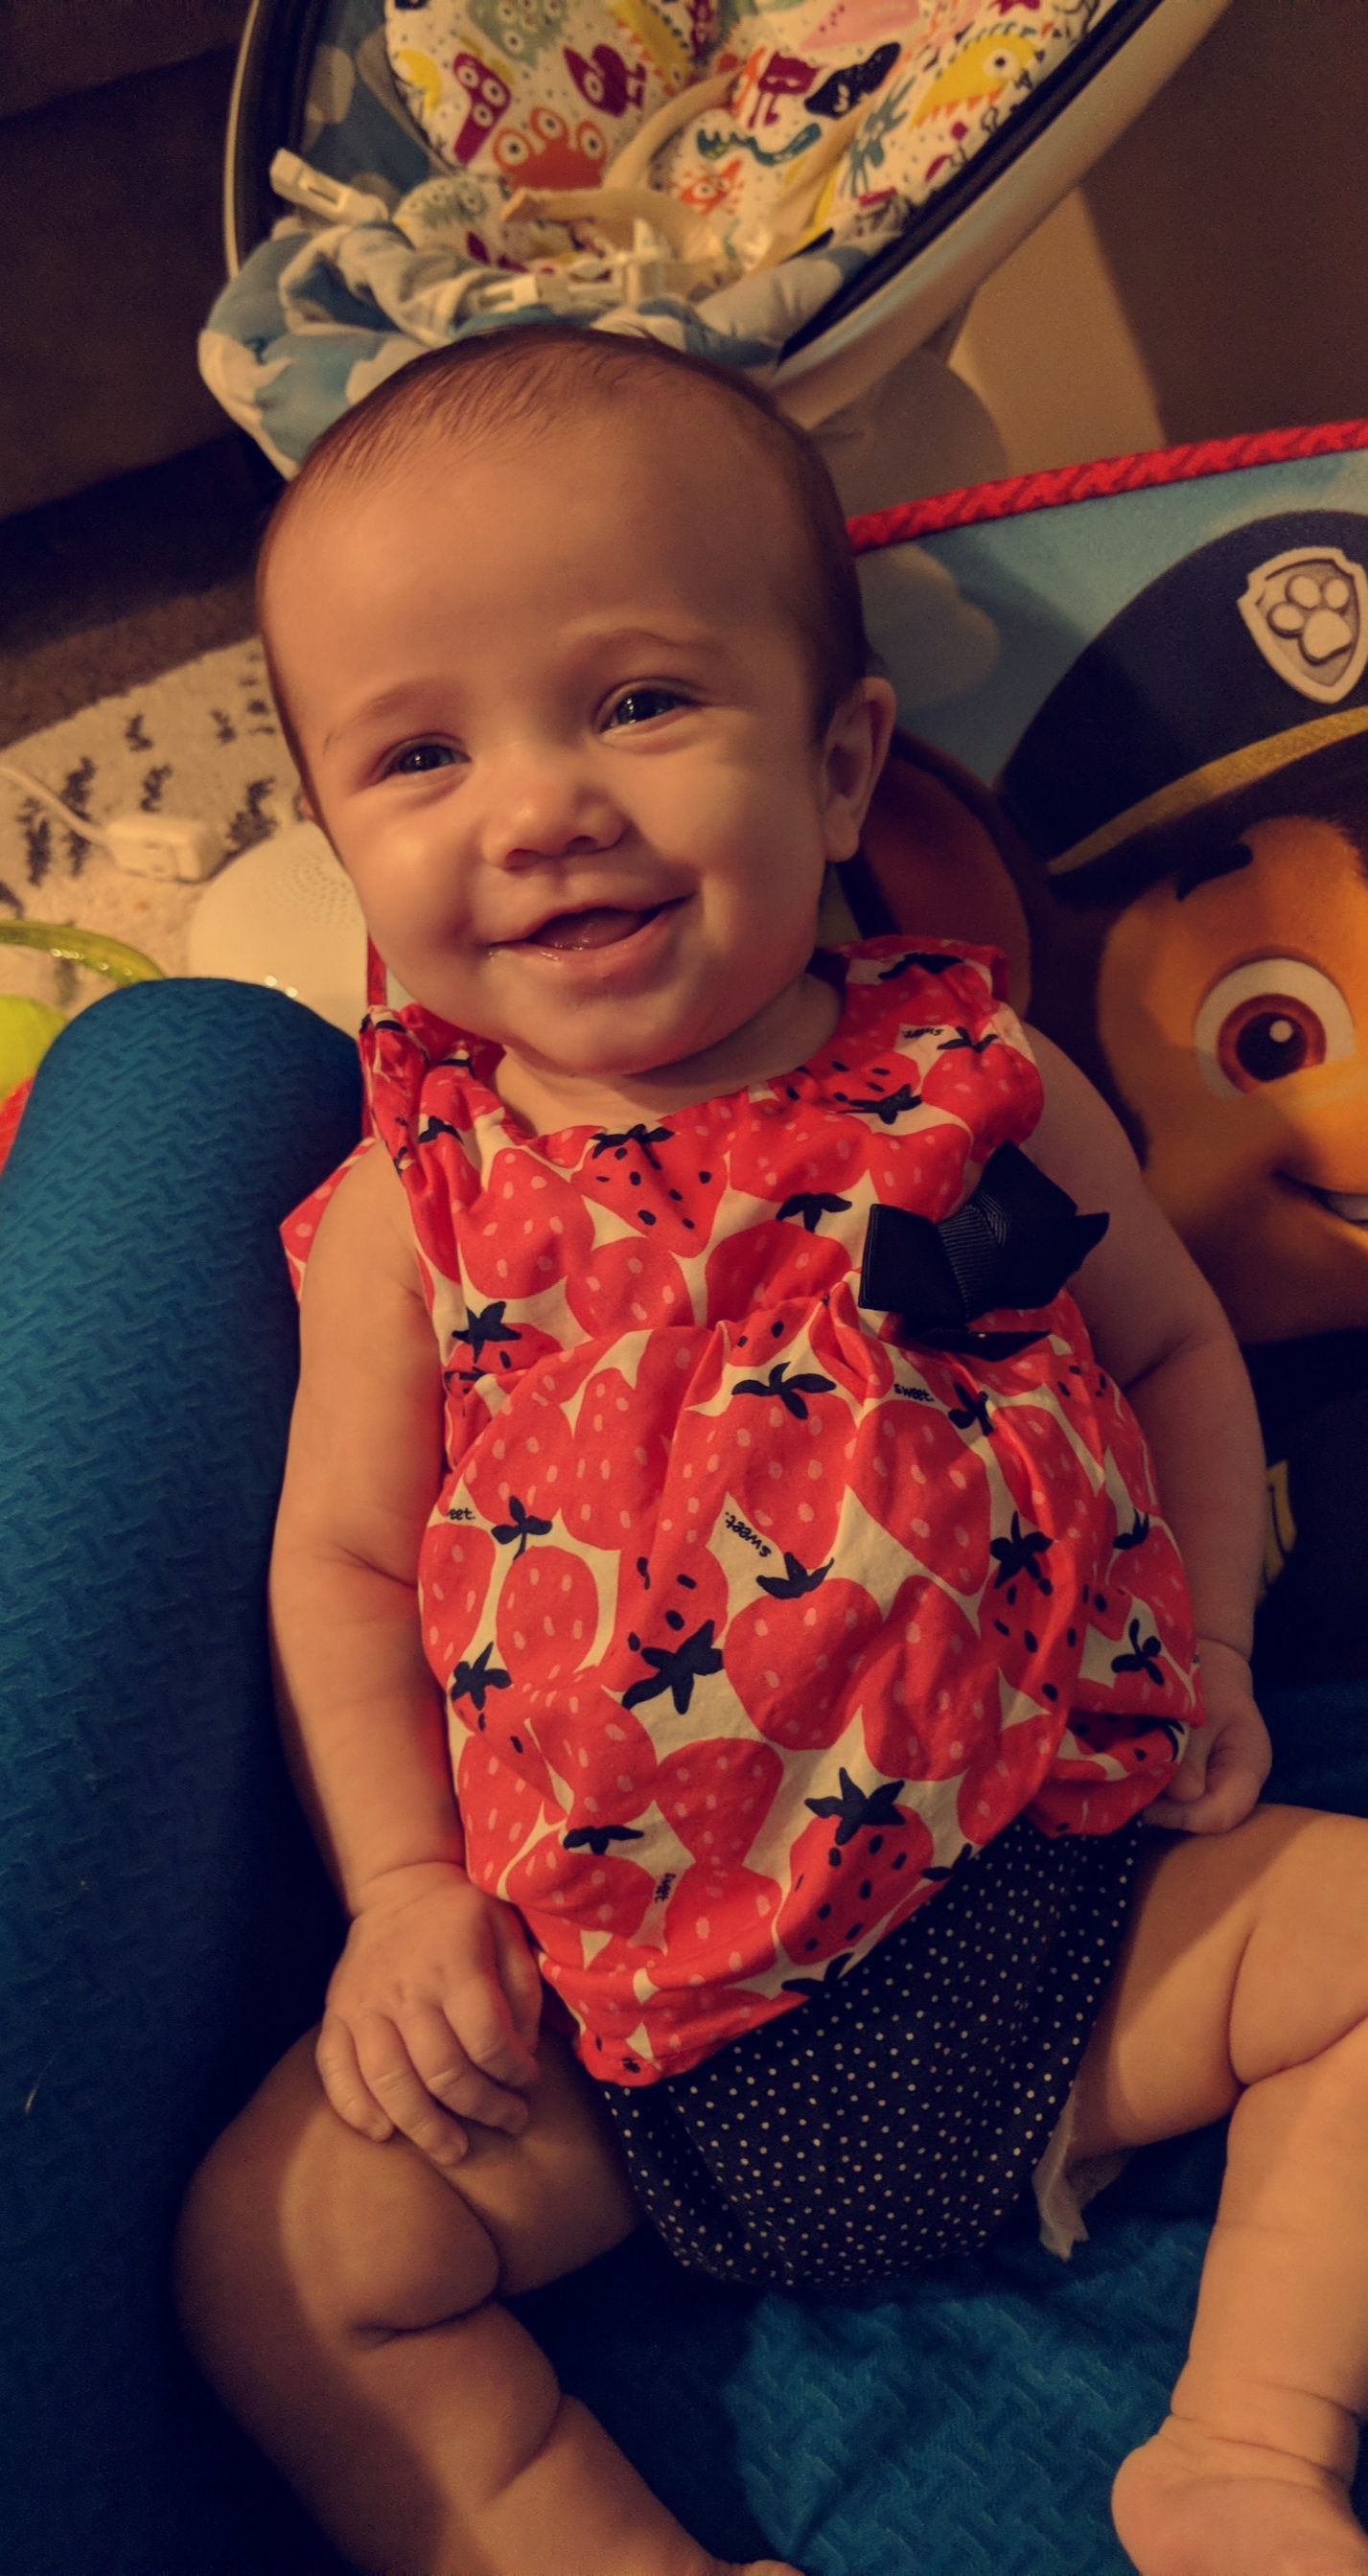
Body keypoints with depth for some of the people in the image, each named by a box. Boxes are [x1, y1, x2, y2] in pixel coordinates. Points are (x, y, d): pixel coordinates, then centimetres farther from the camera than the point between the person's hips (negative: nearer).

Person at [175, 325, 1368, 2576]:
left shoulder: (985, 1096, -3)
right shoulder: (412, 1206, -4)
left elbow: (1176, 1343, 11)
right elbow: (341, 1559, 2)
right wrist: (405, 1892, -7)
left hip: (1062, 1914, 1)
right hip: (615, 2022, 0)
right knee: (272, 2244, -8)